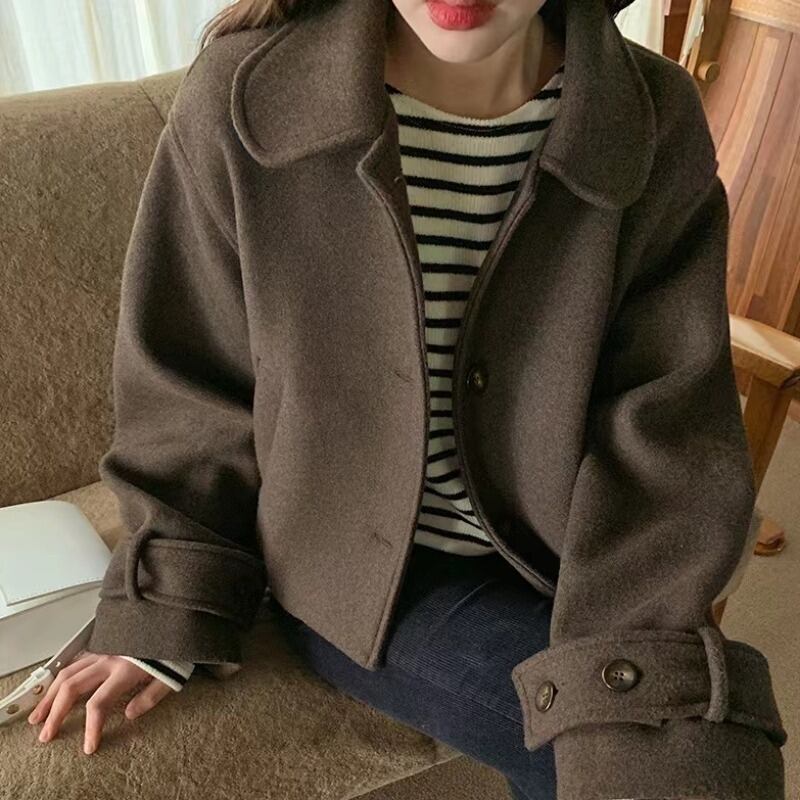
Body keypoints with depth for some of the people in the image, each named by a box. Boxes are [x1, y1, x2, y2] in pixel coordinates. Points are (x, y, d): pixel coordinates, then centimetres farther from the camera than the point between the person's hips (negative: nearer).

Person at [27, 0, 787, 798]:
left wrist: (637, 709, -23)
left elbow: (660, 434, -13)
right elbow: (191, 383, -3)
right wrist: (165, 611, -2)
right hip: (353, 572, -2)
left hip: (558, 572, 3)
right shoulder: (244, 99, -14)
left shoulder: (656, 121, -10)